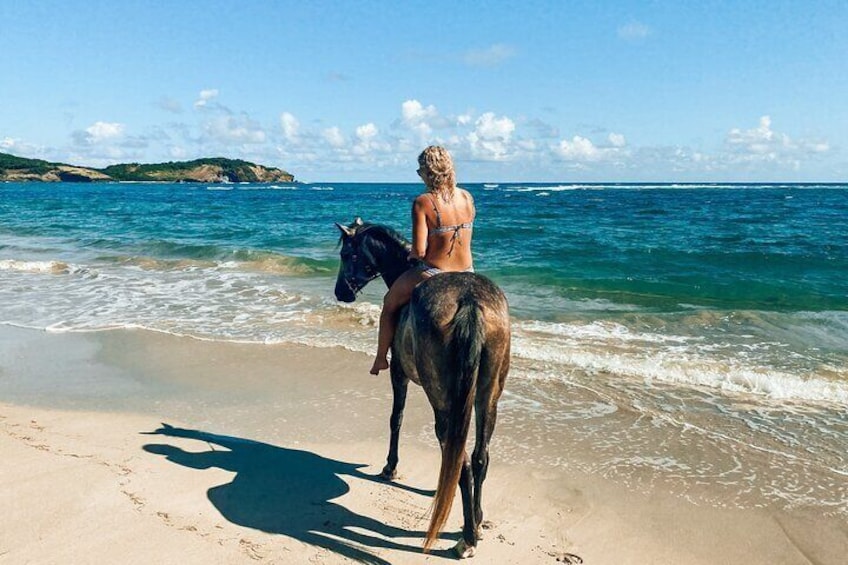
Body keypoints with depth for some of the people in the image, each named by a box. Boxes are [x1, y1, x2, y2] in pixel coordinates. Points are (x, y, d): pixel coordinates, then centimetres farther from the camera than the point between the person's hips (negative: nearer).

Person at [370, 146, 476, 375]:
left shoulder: (422, 202, -18)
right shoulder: (467, 198, -2)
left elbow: (419, 250, -22)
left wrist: (410, 254, 1)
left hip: (432, 275, -4)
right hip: (467, 276, 5)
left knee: (390, 302, 24)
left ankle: (381, 359, 34)